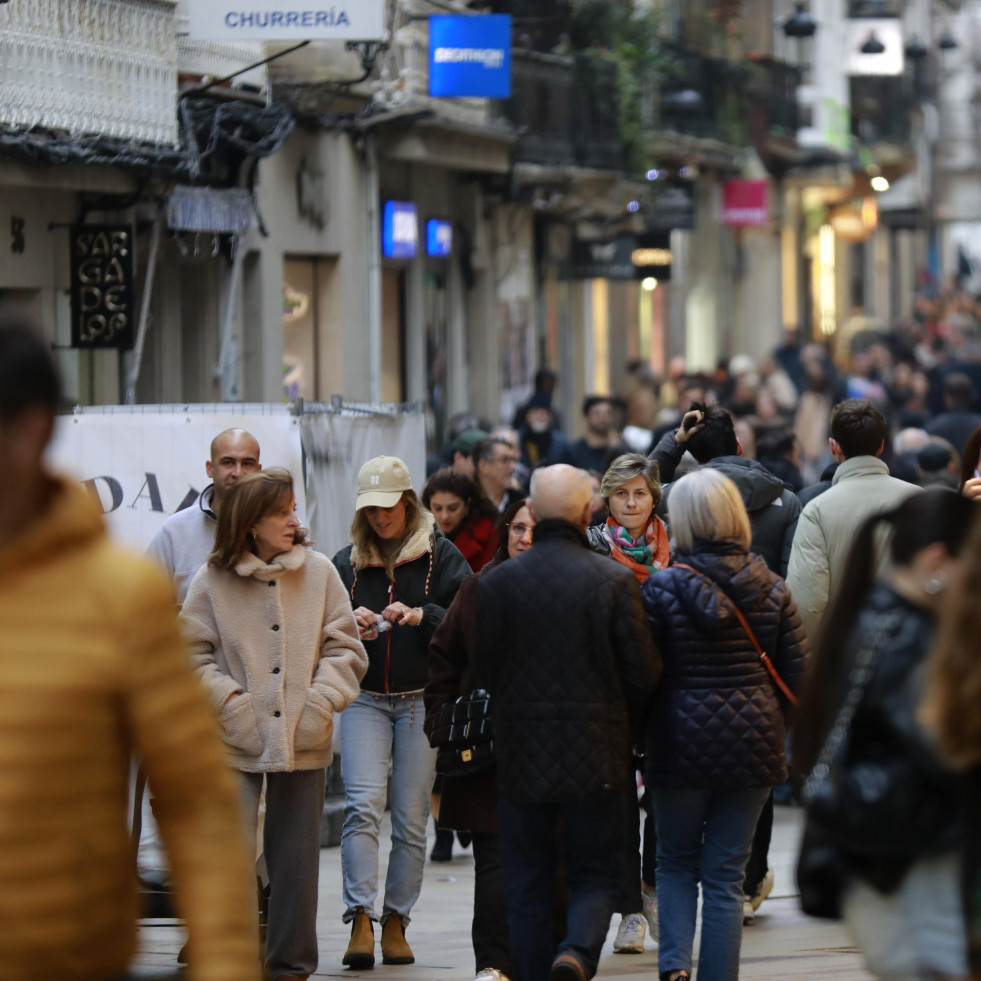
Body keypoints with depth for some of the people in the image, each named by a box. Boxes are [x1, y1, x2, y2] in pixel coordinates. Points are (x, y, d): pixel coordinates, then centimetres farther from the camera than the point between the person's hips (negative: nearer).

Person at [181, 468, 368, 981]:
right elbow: (192, 655, 1)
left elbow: (345, 649, 7)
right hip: (235, 744, -2)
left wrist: (321, 703, -5)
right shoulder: (213, 581, -3)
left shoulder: (319, 572, 4)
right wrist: (230, 703, -10)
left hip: (302, 741, 2)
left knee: (296, 856, 8)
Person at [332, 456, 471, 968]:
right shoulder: (346, 562, 11)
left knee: (411, 819, 0)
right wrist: (349, 625, -9)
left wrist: (420, 616, -20)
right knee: (363, 805, -16)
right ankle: (360, 920, -20)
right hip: (365, 699, 1)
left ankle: (396, 921, 9)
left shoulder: (442, 557, 4)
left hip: (423, 700, -1)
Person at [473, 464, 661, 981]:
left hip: (522, 754, 1)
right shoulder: (614, 580, -8)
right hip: (596, 754, -1)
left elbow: (483, 671, 2)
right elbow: (643, 672, -5)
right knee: (595, 874, 8)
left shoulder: (496, 582, -5)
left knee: (527, 884, 11)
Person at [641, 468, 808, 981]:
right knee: (725, 872, 9)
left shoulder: (661, 588, -8)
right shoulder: (770, 589, -1)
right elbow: (798, 674, 0)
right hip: (753, 744, 2)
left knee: (676, 861, 16)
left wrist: (645, 737, 10)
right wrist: (775, 730, 16)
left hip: (682, 743, -2)